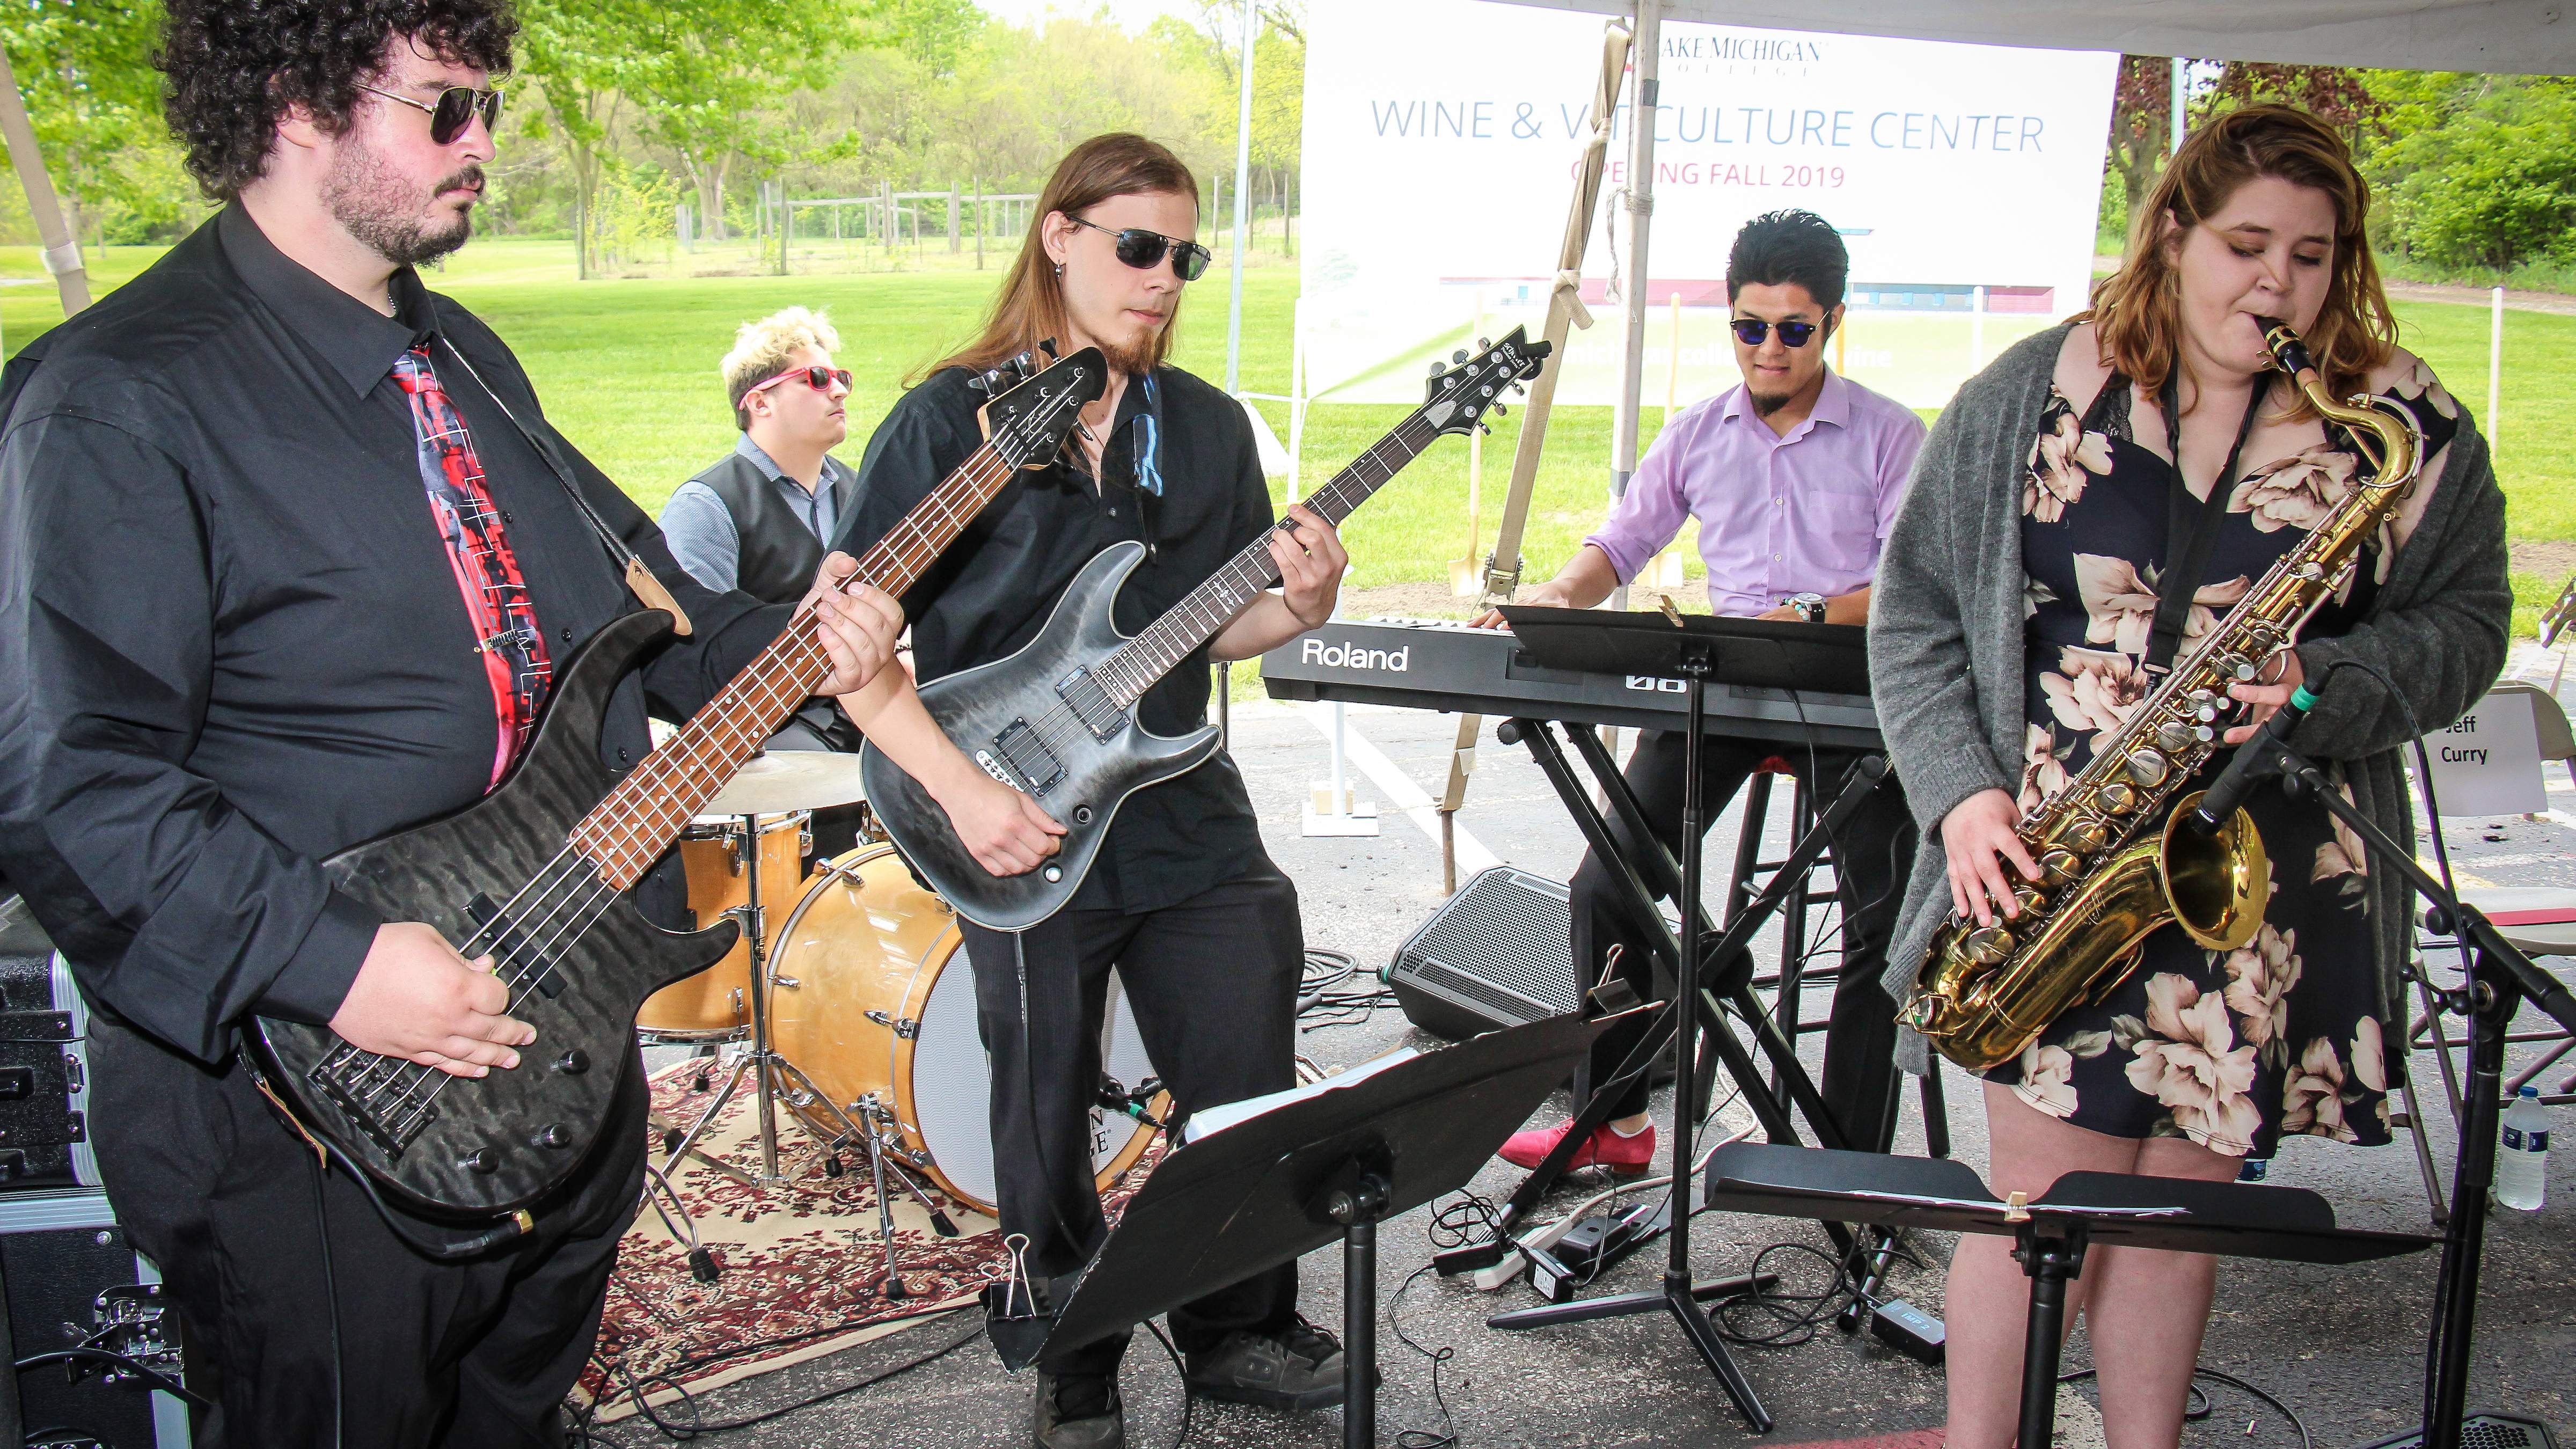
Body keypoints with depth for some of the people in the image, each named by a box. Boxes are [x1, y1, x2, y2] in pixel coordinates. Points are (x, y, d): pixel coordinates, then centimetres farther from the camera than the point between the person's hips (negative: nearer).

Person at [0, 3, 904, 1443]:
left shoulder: (464, 358, 12)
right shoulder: (122, 399, -17)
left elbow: (624, 581, 20)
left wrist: (783, 644, 3)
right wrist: (328, 964, -28)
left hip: (556, 1035, 8)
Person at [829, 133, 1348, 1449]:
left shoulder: (1205, 427, 7)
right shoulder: (951, 421, -8)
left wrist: (1295, 608, -9)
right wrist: (960, 789, -19)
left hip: (1186, 812, 4)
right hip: (1023, 839, -4)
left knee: (1257, 1097, 10)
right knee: (1048, 1133, 9)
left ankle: (1238, 1329, 34)